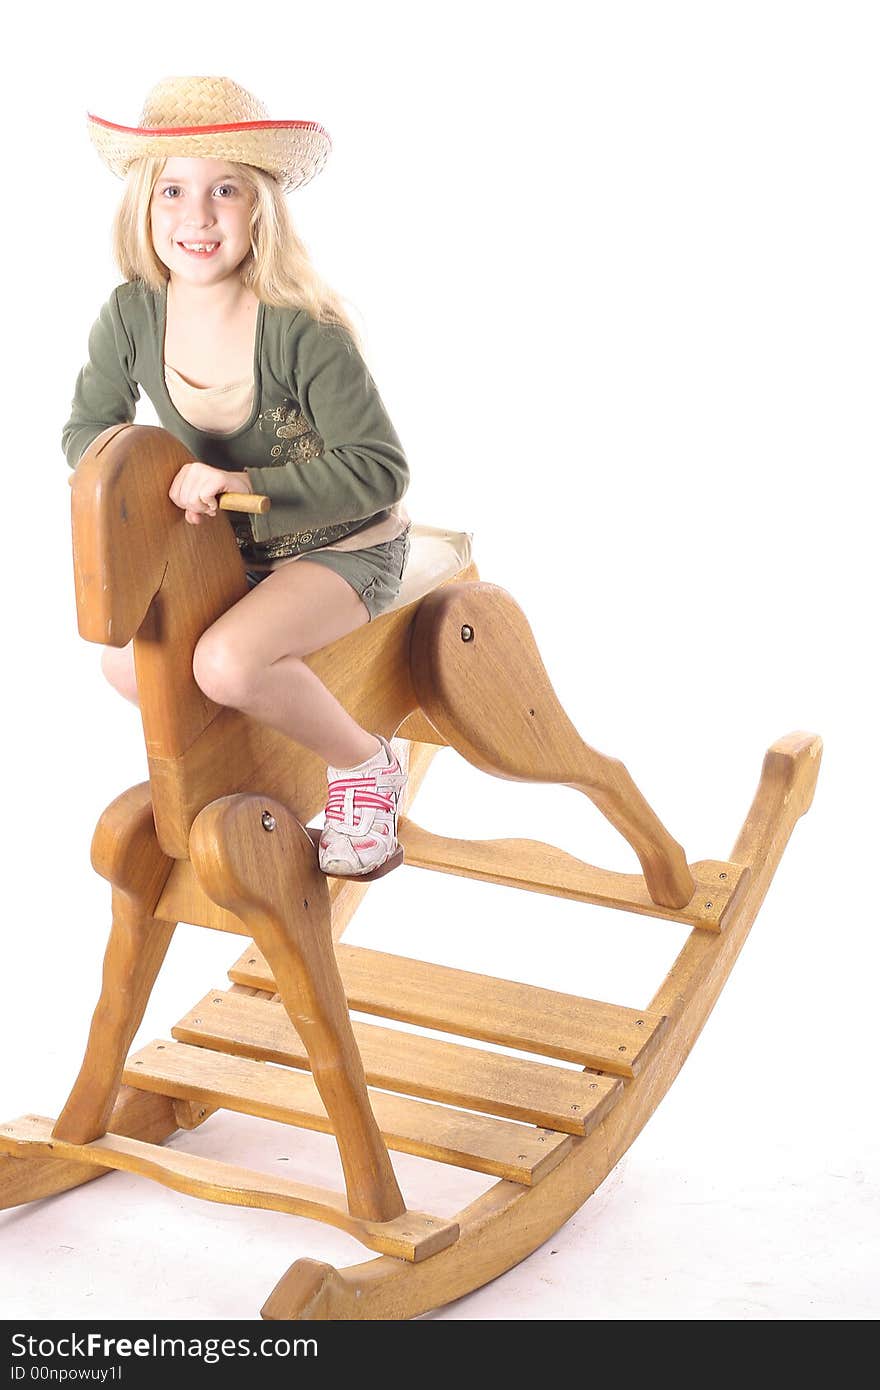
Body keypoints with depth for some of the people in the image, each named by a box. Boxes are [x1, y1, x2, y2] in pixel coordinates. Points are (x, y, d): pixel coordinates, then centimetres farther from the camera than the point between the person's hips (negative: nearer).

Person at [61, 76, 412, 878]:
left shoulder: (303, 333, -28)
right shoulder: (133, 316, -11)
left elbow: (381, 469, -25)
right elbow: (87, 428, 4)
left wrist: (249, 488, -35)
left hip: (344, 549, -7)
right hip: (229, 549, 7)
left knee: (228, 660, -30)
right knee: (126, 659, -1)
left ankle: (364, 765, -3)